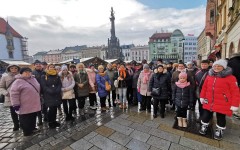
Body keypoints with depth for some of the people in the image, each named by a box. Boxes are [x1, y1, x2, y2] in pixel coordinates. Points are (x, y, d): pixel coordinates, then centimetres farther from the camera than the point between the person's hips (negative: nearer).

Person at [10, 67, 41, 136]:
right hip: (25, 106, -7)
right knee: (25, 120, 8)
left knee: (33, 118, 20)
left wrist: (38, 100, 22)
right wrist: (16, 104, -17)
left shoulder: (33, 79, 8)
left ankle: (32, 128, 37)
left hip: (34, 105, 7)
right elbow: (14, 93, -16)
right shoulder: (18, 81, -14)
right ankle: (27, 131, 23)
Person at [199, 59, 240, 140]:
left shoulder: (230, 77, -10)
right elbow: (204, 87, 10)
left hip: (222, 104, -3)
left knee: (221, 118, 13)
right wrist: (202, 97, 9)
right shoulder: (209, 76, 3)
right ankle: (204, 126, 38)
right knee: (206, 115, 14)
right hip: (209, 102, 3)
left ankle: (219, 130, 37)